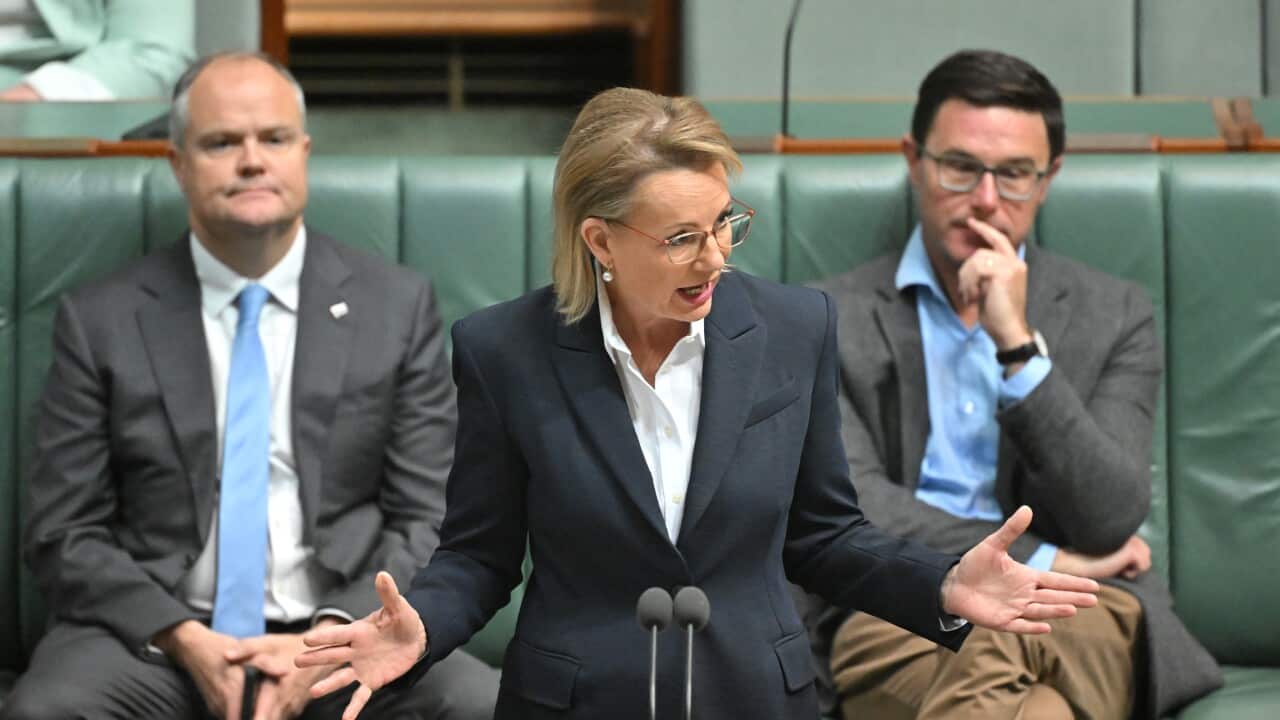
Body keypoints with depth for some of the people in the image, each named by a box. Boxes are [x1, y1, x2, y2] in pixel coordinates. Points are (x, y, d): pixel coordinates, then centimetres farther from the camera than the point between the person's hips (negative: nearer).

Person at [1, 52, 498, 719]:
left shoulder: (397, 306, 7)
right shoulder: (100, 321, 5)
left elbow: (431, 523, 5)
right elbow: (64, 536, 4)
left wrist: (332, 640, -12)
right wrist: (181, 638, -12)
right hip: (157, 638, -1)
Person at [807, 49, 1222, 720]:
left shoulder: (1113, 314, 13)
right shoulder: (833, 319, 10)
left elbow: (1111, 520, -1)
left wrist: (1019, 344, -9)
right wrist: (1043, 560, -4)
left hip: (1077, 621, 1)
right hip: (898, 615, -1)